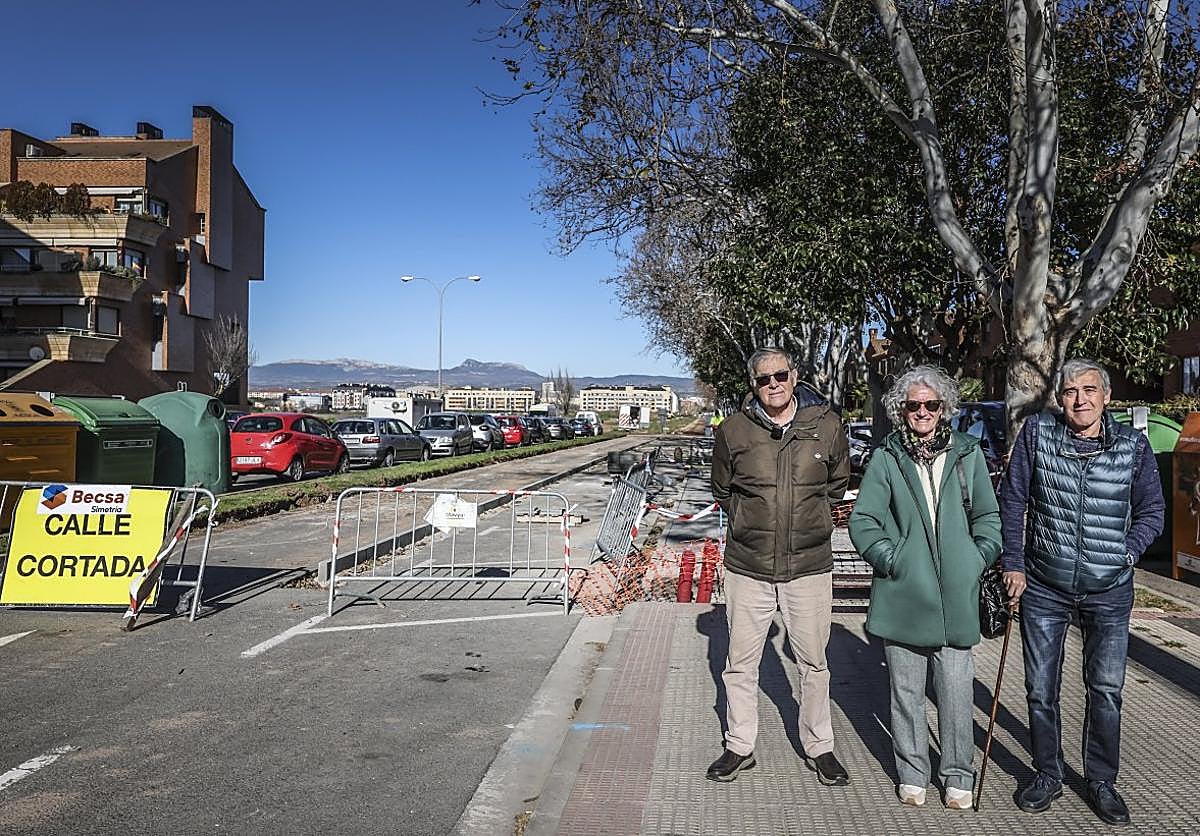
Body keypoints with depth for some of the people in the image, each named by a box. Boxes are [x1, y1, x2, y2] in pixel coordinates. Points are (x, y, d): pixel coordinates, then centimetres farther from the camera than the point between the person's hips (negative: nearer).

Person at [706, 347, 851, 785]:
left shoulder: (826, 425, -3)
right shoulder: (734, 430, -3)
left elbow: (838, 482, 16)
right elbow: (722, 490, 13)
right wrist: (750, 522, 10)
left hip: (809, 565, 0)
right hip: (747, 566, 0)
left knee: (813, 662, 11)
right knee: (740, 662, 10)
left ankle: (818, 747, 30)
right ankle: (739, 747, 27)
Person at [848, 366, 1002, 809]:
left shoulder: (968, 453, 7)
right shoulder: (886, 458, 1)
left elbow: (987, 515, 14)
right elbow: (863, 521, 2)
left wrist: (980, 557, 0)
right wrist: (890, 558, -9)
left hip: (956, 596, 1)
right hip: (903, 593, -1)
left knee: (957, 688, 5)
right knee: (906, 689, 9)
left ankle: (957, 774, 23)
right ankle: (912, 772, 25)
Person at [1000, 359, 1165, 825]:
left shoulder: (1134, 446, -4)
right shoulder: (1037, 432, -6)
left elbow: (1151, 511, 8)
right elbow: (1012, 500, 0)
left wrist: (1126, 553, -6)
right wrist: (1013, 563, -3)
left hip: (1109, 591, 0)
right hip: (1043, 587, 0)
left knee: (1106, 691, 8)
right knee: (1040, 689, 9)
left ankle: (1102, 782, 27)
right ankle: (1047, 774, 27)